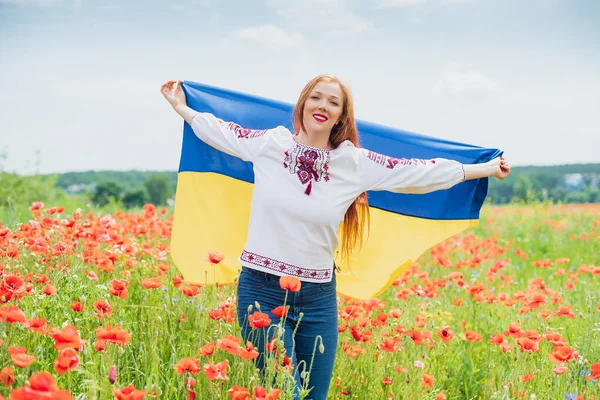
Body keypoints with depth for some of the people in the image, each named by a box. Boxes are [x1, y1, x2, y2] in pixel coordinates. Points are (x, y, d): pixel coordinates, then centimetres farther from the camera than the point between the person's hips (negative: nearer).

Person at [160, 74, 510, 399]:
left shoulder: (355, 163, 0)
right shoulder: (270, 144, -1)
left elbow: (423, 171, 6)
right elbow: (221, 130, 15)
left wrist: (485, 169, 11)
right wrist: (180, 106, 26)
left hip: (318, 298, 2)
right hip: (262, 291, -2)